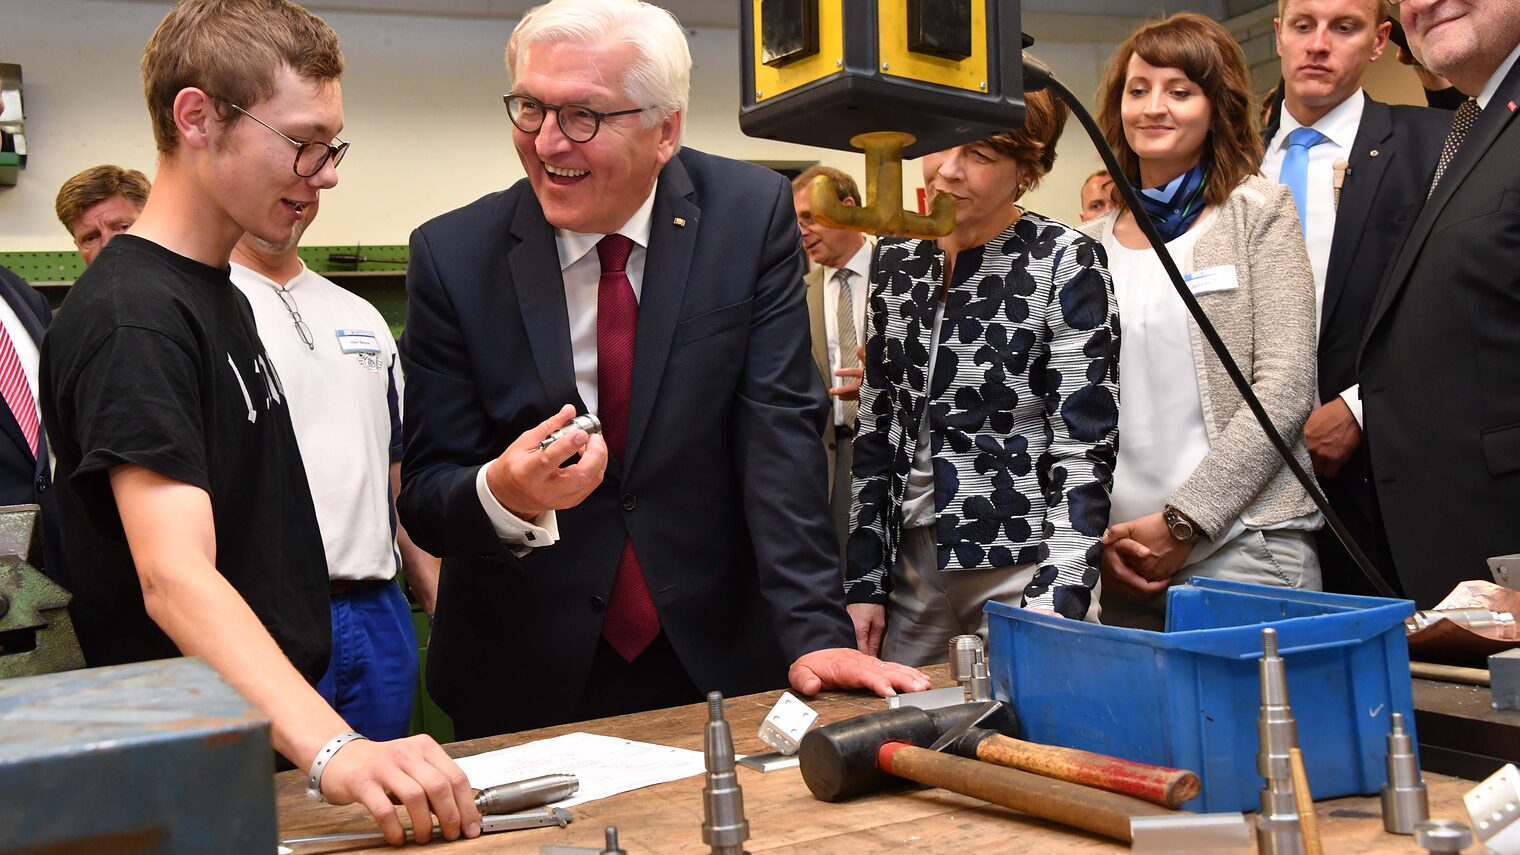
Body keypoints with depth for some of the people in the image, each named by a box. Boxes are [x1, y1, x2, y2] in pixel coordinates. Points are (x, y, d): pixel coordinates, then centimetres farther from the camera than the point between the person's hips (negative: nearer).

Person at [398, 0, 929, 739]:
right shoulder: (452, 255, -9)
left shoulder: (751, 216, -8)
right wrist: (503, 493, -31)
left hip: (719, 665, 0)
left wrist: (814, 634, -21)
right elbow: (425, 500, -9)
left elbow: (779, 432, -12)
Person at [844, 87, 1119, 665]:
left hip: (1022, 569, -4)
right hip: (910, 565, 5)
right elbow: (875, 427, 10)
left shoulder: (1064, 263, -8)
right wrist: (863, 582, 6)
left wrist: (1057, 601, -20)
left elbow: (1085, 444, -11)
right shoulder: (897, 260, 6)